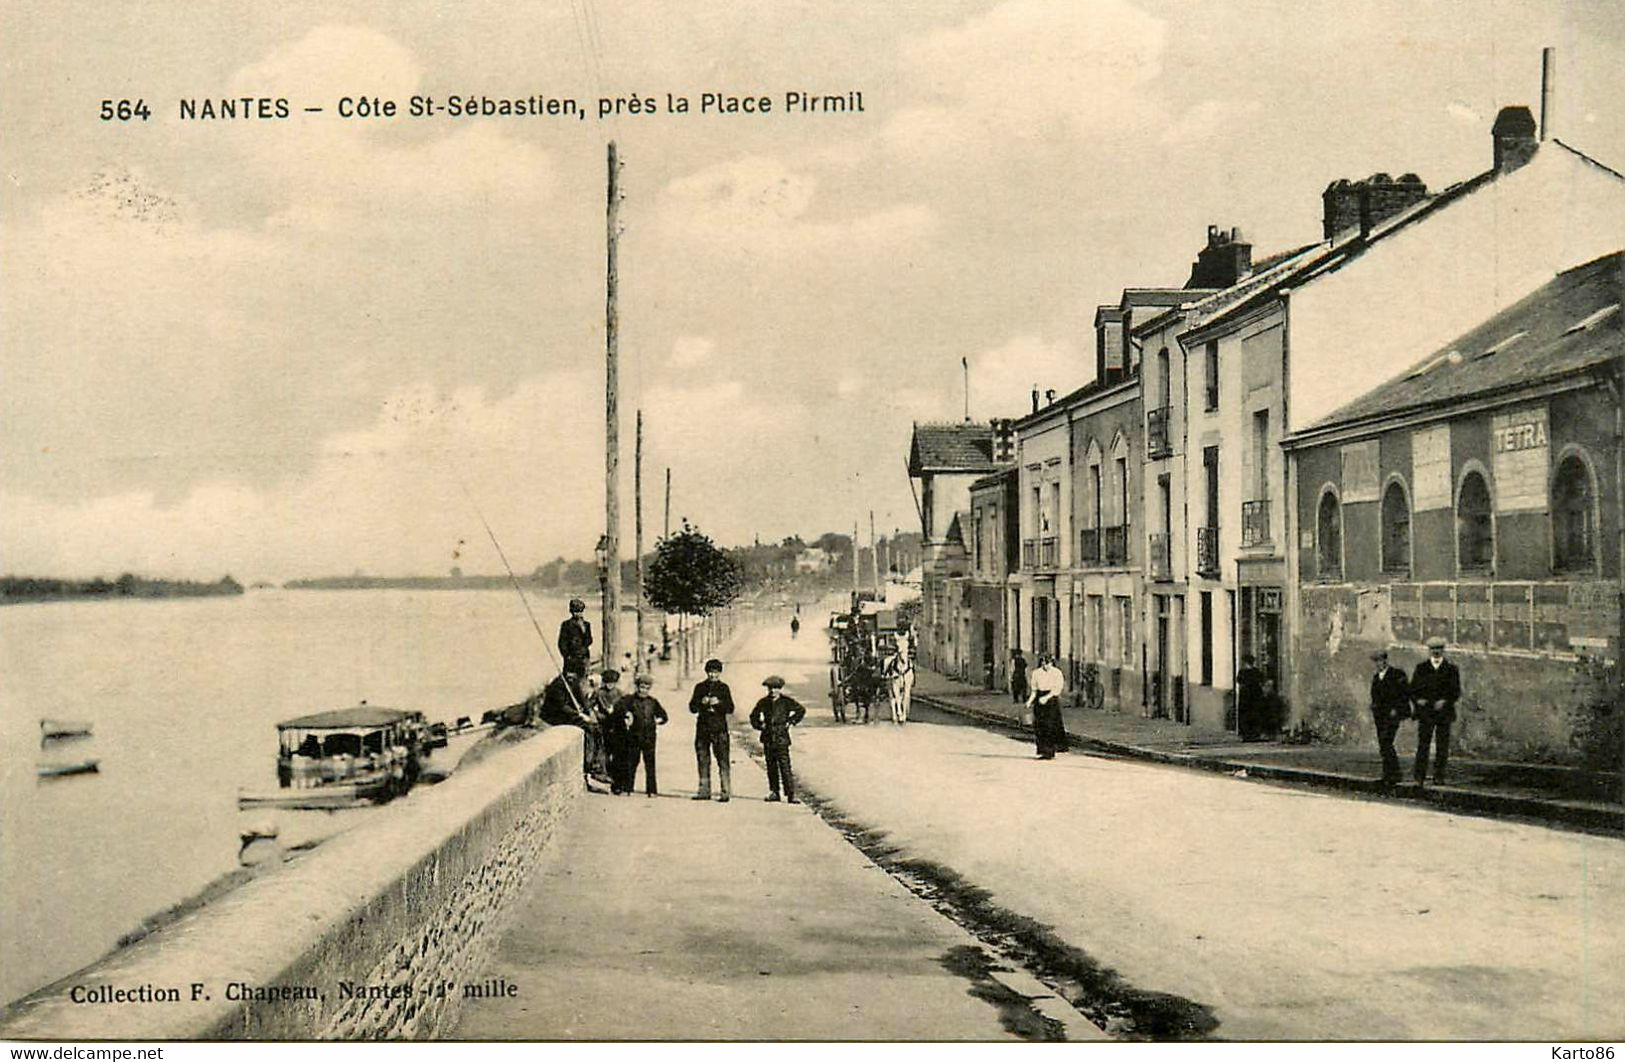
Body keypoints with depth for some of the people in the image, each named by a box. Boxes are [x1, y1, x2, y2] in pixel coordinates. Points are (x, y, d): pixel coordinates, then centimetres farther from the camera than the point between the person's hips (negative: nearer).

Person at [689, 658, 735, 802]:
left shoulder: (723, 688, 6)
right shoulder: (700, 687, 13)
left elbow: (730, 708, -1)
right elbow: (692, 707, 8)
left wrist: (718, 703, -17)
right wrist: (701, 703, -11)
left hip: (719, 727, -3)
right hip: (703, 727, 3)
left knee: (722, 760, -7)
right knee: (702, 759, 6)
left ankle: (725, 792, -8)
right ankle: (704, 790, 13)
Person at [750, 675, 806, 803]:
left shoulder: (787, 701, 0)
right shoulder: (763, 703, 9)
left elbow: (801, 711, 9)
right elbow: (754, 716, 23)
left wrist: (791, 722, 2)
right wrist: (759, 725, 7)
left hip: (781, 738, -4)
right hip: (768, 738, 4)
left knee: (785, 766, -9)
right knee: (771, 767, 7)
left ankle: (790, 794, -8)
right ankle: (774, 792, 15)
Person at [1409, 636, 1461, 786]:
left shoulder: (1451, 669, 8)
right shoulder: (1421, 668, 10)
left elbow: (1456, 692, 5)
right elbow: (1413, 689, 10)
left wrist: (1445, 701, -11)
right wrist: (1417, 700, -9)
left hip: (1444, 712, 1)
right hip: (1425, 713, -1)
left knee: (1443, 746, 2)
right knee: (1423, 744, -9)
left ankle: (1438, 776, 9)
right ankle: (1419, 777, -11)